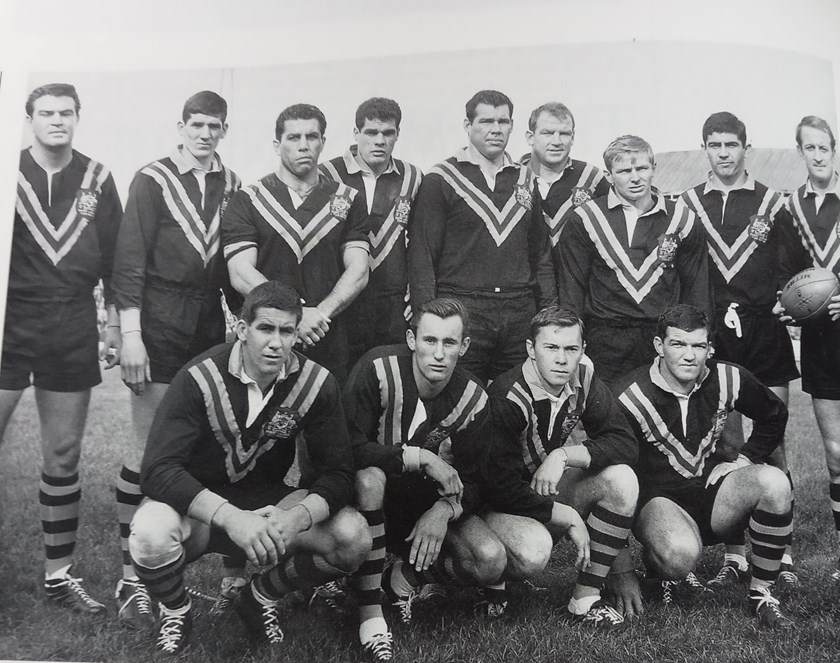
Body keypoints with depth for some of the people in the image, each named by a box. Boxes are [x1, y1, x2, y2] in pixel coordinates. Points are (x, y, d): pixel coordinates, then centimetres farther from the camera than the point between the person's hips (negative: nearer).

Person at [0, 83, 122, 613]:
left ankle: (60, 573, 22)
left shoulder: (96, 179, 6)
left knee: (63, 456, 10)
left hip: (73, 330, 2)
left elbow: (113, 252, 10)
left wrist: (115, 320, 8)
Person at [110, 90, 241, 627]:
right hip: (161, 317, -4)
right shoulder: (153, 180, -2)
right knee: (150, 446, -3)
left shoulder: (232, 185, 8)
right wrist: (131, 335, -12)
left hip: (210, 318, 4)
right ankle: (132, 574, 7)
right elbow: (130, 259, -6)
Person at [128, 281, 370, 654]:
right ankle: (175, 611, 3)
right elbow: (157, 469, -26)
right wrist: (230, 517, -40)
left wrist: (299, 517, -33)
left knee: (354, 537, -21)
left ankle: (259, 599, 8)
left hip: (266, 503, 3)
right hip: (197, 506, -2)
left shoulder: (316, 384, -12)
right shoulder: (199, 379, -20)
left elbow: (337, 474, -12)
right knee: (151, 535, -35)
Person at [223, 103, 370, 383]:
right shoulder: (247, 201, 4)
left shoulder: (348, 200, 9)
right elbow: (241, 275, -7)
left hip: (328, 343, 2)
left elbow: (358, 272, 1)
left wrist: (322, 312, -16)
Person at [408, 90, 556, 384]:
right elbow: (421, 257, -4)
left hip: (520, 315, 4)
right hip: (461, 310, -4)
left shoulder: (525, 180, 15)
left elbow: (541, 254, 17)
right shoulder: (441, 180, 1)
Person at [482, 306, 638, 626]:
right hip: (501, 503, -6)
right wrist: (568, 517, -21)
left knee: (622, 478, -18)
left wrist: (564, 454, -25)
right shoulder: (506, 398, -24)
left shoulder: (582, 378, -8)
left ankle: (586, 597, -10)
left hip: (550, 491, 6)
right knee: (533, 553, -36)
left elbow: (625, 443, -11)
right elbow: (499, 485, -24)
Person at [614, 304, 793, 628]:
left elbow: (775, 416, 18)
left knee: (774, 482, -24)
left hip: (711, 488, 4)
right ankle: (654, 563, 5)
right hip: (658, 498, -4)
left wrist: (745, 460, 2)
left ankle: (761, 594, -7)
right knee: (679, 555, -36)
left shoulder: (729, 379, -5)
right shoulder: (630, 397, -17)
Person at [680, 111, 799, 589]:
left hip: (765, 334, 0)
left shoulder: (771, 202, 8)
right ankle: (737, 555, 13)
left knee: (771, 446, 1)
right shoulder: (688, 204, 9)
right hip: (711, 336, 0)